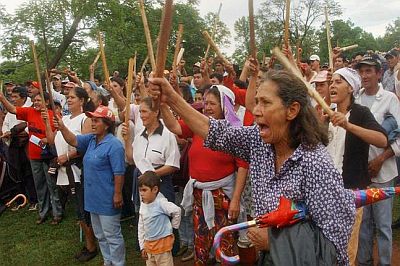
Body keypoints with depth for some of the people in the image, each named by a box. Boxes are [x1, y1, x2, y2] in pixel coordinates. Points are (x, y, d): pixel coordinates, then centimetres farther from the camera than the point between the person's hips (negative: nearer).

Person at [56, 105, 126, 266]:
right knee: (100, 235, 22)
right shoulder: (91, 139, 7)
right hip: (93, 198, 9)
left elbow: (119, 173, -21)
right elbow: (73, 141, 3)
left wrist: (118, 195, -21)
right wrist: (62, 128, -14)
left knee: (112, 236, 4)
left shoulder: (114, 145, -20)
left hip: (107, 200, -9)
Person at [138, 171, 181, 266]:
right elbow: (141, 227, 9)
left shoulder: (160, 203, -20)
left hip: (162, 241, -7)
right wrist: (142, 246, 10)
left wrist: (173, 225, -10)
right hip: (148, 243, 7)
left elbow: (177, 211, -23)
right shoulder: (143, 205, 2)